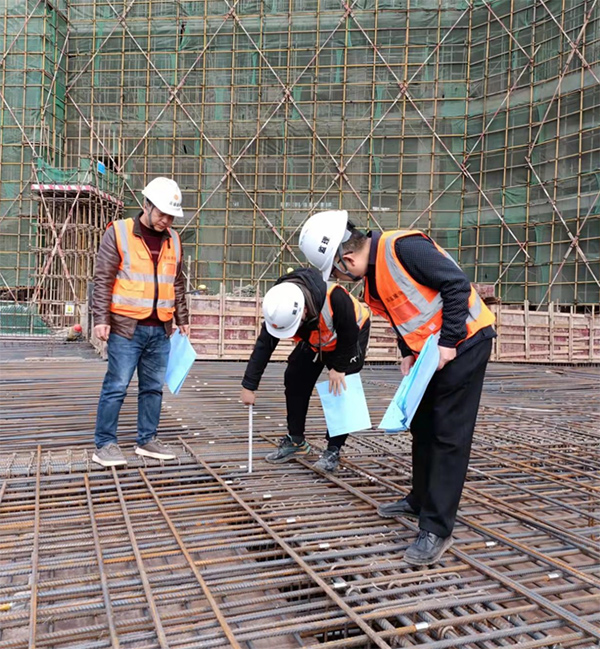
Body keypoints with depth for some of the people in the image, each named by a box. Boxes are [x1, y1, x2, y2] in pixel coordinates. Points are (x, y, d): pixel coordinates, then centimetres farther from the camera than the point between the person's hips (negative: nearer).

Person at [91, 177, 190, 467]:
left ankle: (147, 440, 21)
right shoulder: (118, 233, -3)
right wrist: (101, 319, -12)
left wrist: (182, 319, 18)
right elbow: (103, 280, -6)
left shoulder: (173, 240, 12)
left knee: (153, 387, 10)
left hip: (160, 329, 5)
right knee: (116, 386, -1)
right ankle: (104, 444, 10)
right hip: (127, 327, -5)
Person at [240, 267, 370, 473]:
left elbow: (349, 334, -29)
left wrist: (339, 367, -22)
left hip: (351, 337, -5)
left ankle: (333, 449, -1)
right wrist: (249, 386, -22)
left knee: (341, 389, -13)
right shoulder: (280, 309, -28)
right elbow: (264, 346, -21)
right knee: (294, 380, -2)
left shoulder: (334, 297, -45)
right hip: (314, 341, 5)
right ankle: (296, 441, 12)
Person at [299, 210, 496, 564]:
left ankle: (437, 530, 1)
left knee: (449, 435, -6)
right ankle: (421, 500, 35)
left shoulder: (403, 246, -22)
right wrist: (408, 354, 4)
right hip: (431, 352, 9)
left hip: (464, 342, -9)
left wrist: (448, 342, -20)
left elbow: (457, 284, -23)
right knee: (423, 427, 17)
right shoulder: (372, 277, 6)